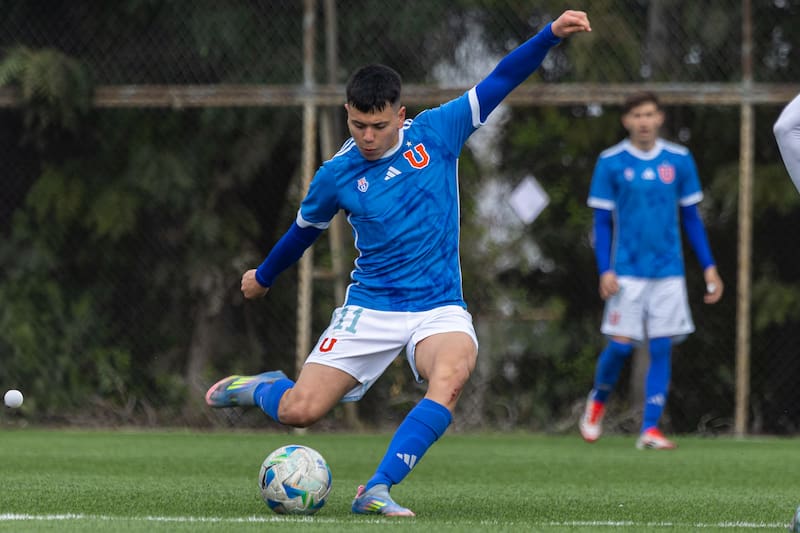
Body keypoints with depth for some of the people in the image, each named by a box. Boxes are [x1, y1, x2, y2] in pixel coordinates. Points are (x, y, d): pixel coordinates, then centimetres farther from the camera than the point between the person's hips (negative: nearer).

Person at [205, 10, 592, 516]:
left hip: (439, 308, 0)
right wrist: (264, 276, 32)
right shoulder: (337, 175, -2)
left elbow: (500, 81, -1)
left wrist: (552, 33, -11)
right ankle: (258, 387, 28)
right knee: (299, 412, -10)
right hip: (369, 308, 0)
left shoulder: (436, 132, -2)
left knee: (451, 376, -34)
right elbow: (304, 229, 18)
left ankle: (377, 490, -33)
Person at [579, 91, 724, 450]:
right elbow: (602, 221, 2)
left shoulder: (679, 161, 5)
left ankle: (650, 428, 0)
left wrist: (709, 268, 7)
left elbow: (691, 218, 11)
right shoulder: (611, 163, -1)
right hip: (627, 272, -2)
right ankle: (598, 400, 23)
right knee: (621, 346, -5)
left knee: (662, 349, -3)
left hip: (669, 272, 2)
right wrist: (605, 270, -8)